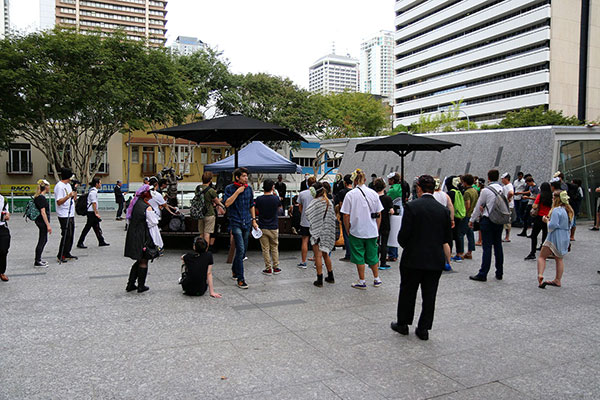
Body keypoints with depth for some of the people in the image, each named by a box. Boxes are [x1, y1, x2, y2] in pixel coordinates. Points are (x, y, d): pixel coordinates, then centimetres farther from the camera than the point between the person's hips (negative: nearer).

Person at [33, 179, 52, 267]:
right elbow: (43, 212, -21)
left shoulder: (37, 197, 12)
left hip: (39, 221, 10)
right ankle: (37, 262, 3)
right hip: (42, 221, -10)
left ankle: (38, 259, 24)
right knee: (42, 241, -3)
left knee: (44, 240, 17)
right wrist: (48, 225, -21)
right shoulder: (42, 198, -17)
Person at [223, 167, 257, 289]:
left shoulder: (249, 188, 10)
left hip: (247, 223, 5)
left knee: (243, 250, 13)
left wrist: (254, 220, 15)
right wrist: (238, 191, -18)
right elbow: (227, 203, -17)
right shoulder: (230, 188, -4)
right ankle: (240, 279, -7)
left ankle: (234, 270, 36)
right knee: (240, 249, -13)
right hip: (235, 222, -5)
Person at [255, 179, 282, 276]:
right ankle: (276, 268, 18)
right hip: (273, 227, 1)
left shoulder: (259, 199, -10)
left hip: (262, 227, -1)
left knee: (265, 249, 6)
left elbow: (257, 210, 6)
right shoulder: (276, 198, -9)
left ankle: (268, 269, 9)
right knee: (274, 248, 14)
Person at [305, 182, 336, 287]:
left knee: (318, 255, -1)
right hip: (327, 232, 7)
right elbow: (333, 217, 10)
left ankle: (319, 280, 1)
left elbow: (307, 213, -15)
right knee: (325, 254, 19)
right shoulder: (329, 202, 6)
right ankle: (330, 277, 25)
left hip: (317, 231, -6)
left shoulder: (315, 202, -14)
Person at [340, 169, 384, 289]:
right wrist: (377, 229, 14)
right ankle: (377, 279, 27)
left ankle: (362, 282, 15)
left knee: (359, 256, 7)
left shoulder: (350, 194, -10)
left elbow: (346, 216, -9)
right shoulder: (373, 193, 0)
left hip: (357, 231, -3)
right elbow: (379, 214, 4)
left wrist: (348, 230, 3)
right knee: (372, 255, 16)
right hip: (372, 231, 3)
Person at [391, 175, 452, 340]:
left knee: (407, 293, 12)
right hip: (436, 260, 3)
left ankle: (402, 324, 25)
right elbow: (447, 238, 6)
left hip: (413, 258, -3)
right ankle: (423, 329, 19)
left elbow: (403, 234, -14)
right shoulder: (443, 210, 0)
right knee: (429, 296, 12)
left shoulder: (411, 206, -13)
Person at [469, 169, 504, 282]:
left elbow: (478, 207, -3)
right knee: (498, 246, 13)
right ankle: (499, 273, 21)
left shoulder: (486, 190, -11)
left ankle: (482, 274, -3)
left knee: (487, 247, -6)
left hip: (488, 221, -6)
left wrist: (472, 220, 9)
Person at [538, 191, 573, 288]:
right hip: (565, 237, 8)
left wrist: (547, 221, -4)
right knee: (559, 259, 15)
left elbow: (552, 225, -24)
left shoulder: (556, 210, -17)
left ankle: (540, 275, -18)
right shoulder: (569, 211, 10)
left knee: (542, 256, -2)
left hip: (555, 238, -8)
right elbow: (569, 225, 20)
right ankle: (558, 280, 18)